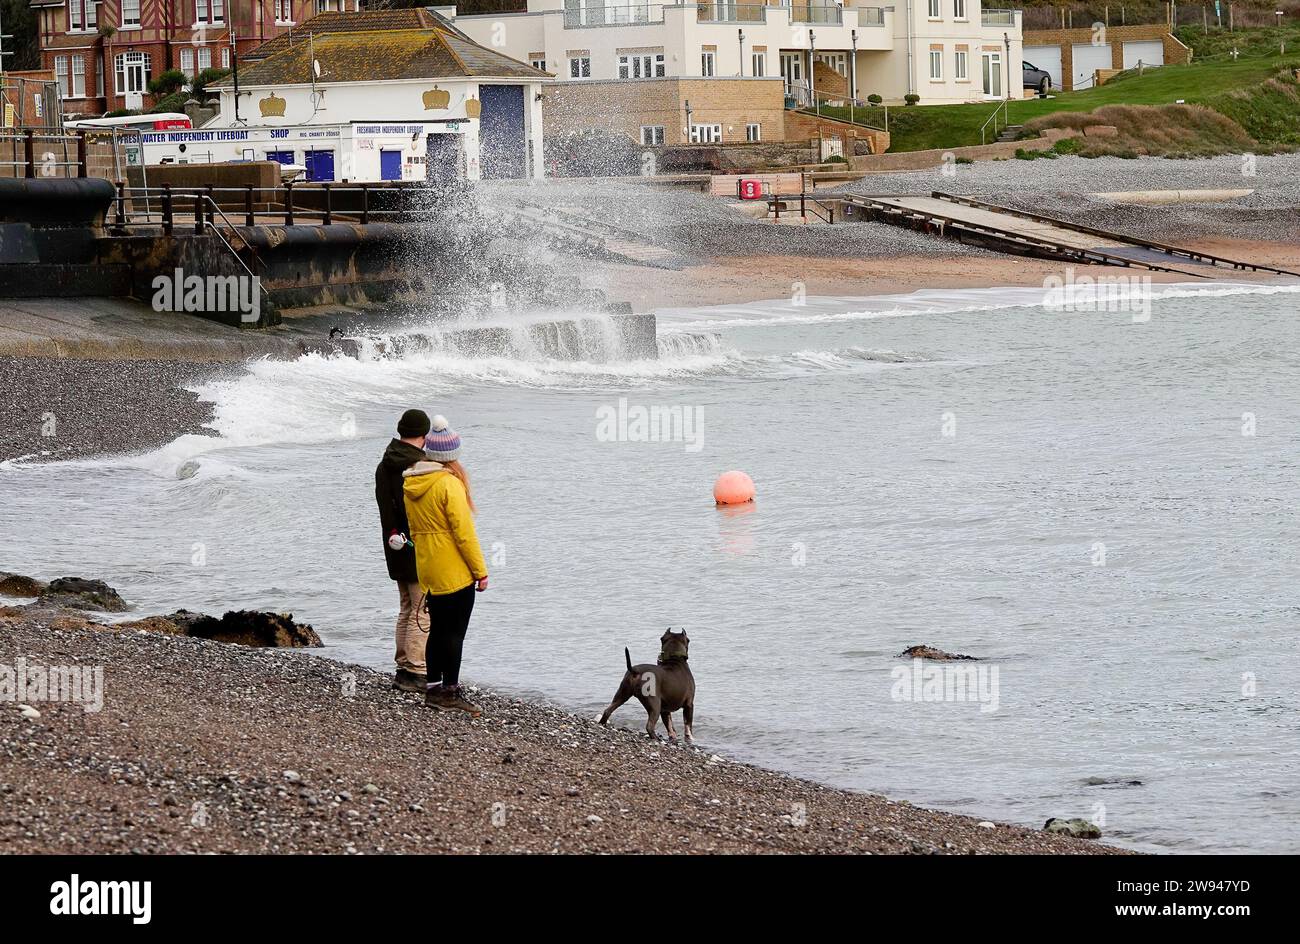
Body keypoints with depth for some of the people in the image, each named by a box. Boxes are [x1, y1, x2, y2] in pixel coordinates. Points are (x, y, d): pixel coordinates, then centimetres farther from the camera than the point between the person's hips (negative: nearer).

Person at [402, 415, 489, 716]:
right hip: (455, 572, -7)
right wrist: (480, 570, -10)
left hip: (427, 569, 7)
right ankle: (451, 691, -2)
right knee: (455, 631, -3)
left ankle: (434, 688, 17)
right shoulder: (450, 484, -17)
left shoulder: (411, 483, 7)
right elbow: (464, 532, -16)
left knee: (438, 629, 14)